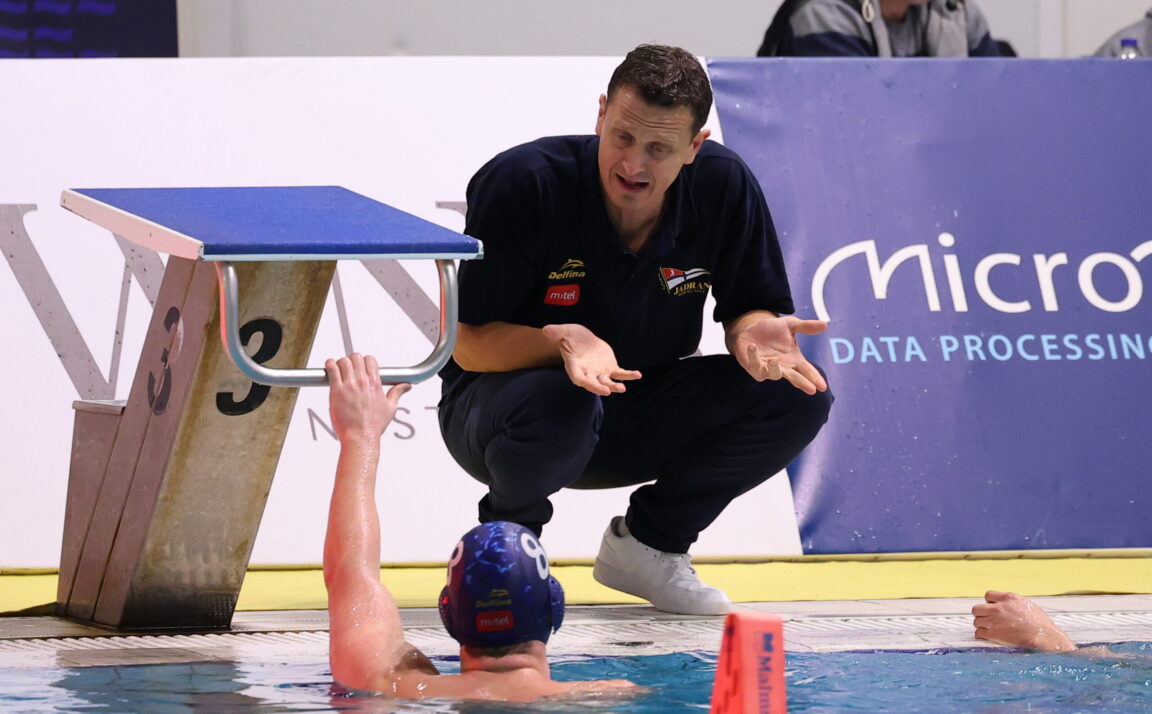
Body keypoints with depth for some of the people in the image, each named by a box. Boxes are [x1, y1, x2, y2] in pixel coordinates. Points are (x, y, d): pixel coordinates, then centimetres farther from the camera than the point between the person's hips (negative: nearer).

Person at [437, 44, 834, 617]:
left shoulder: (724, 188, -13)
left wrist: (753, 335, -27)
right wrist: (561, 342, -40)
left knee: (799, 393, -16)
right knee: (557, 408, -41)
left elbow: (751, 307, -1)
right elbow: (468, 343, -20)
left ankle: (649, 543, 5)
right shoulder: (522, 184, -23)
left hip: (641, 419, 4)